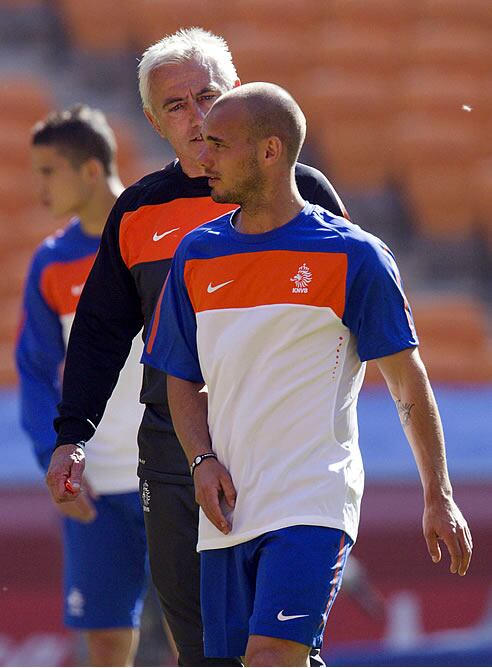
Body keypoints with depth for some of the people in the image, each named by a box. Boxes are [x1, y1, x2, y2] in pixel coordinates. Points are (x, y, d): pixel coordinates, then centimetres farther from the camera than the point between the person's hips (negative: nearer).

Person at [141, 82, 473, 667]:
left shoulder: (352, 255, -3)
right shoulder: (196, 254, 10)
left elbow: (407, 381, 2)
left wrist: (438, 498, 2)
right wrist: (202, 462, -1)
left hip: (314, 503, -5)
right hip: (226, 509, 5)